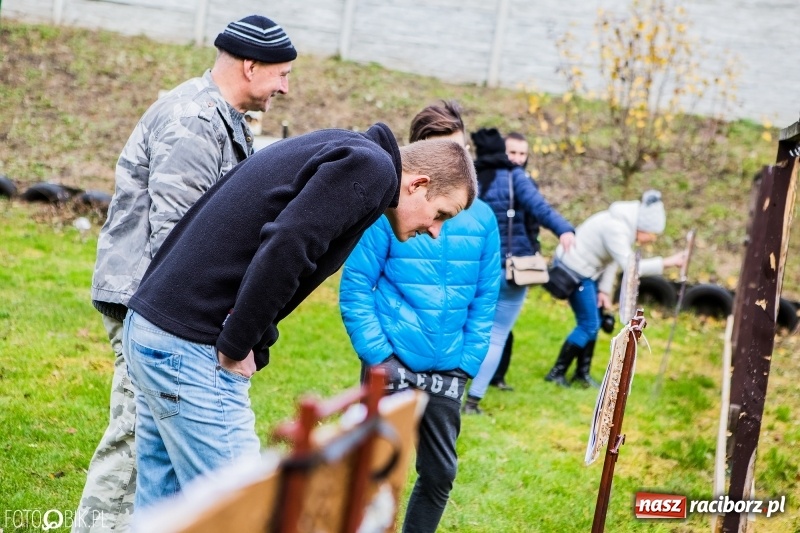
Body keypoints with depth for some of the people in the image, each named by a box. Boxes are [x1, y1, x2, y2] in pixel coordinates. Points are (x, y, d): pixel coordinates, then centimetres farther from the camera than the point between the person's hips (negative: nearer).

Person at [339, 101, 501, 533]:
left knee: (440, 474, 12)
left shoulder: (481, 218, 3)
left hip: (447, 373, 4)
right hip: (394, 367, -4)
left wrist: (466, 365, 1)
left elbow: (484, 301, 8)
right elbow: (355, 288, -8)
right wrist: (378, 356, -13)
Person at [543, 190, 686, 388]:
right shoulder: (616, 229, -28)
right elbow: (630, 266, -36)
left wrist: (604, 290, 0)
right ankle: (556, 373, 2)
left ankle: (582, 374, 20)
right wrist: (667, 262, -34)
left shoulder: (626, 224, 2)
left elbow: (614, 259, 6)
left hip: (585, 270, 10)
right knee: (588, 325, -6)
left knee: (593, 323, 12)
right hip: (574, 270, -10)